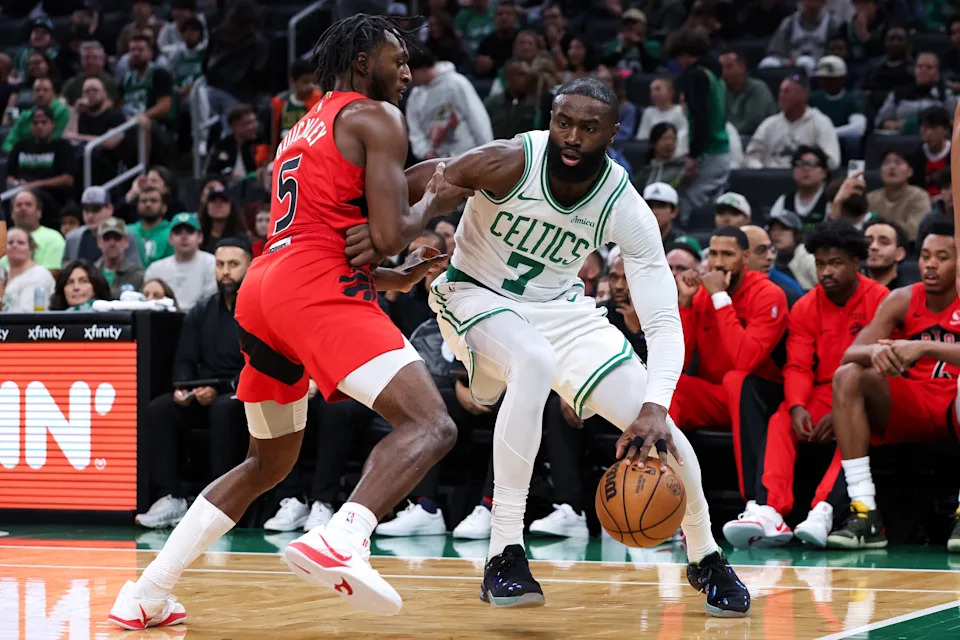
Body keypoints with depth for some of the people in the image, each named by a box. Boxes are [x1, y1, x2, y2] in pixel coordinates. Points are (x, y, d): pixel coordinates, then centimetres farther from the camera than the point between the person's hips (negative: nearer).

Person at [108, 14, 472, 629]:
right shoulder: (376, 118, 4)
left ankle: (148, 594, 20)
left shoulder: (301, 133, 30)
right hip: (318, 286, -9)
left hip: (261, 288, 9)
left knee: (269, 463, 25)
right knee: (430, 425, -17)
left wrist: (390, 279, 36)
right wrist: (435, 204, 13)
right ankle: (341, 539, -44)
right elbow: (388, 235, -7)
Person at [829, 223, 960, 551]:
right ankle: (865, 514, -27)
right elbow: (850, 354, -7)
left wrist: (925, 347, -39)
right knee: (847, 375, -20)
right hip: (909, 409, 4)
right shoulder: (902, 300, 4)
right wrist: (875, 351, -31)